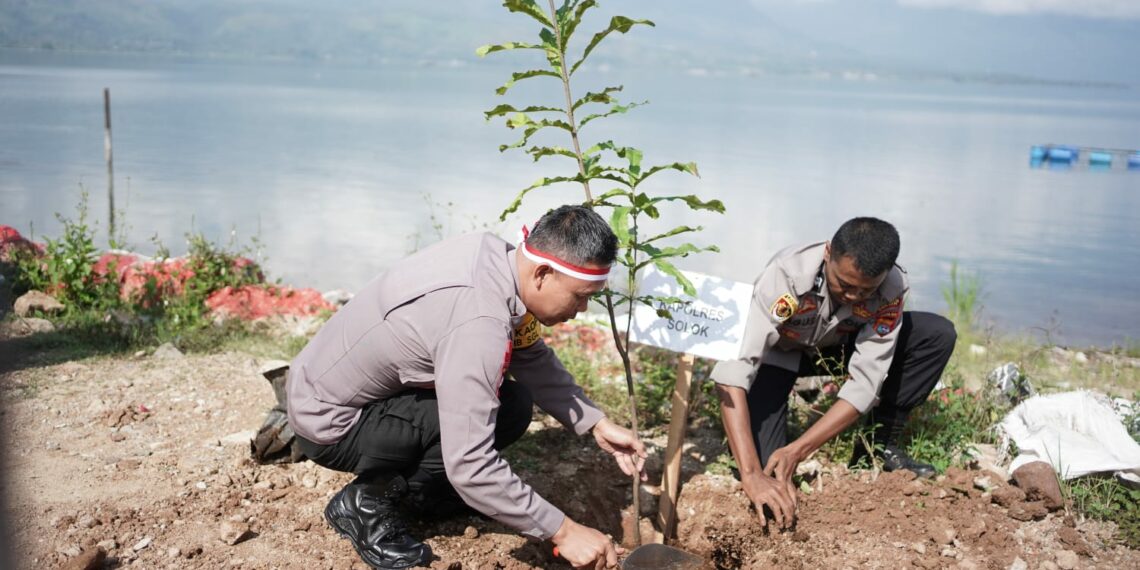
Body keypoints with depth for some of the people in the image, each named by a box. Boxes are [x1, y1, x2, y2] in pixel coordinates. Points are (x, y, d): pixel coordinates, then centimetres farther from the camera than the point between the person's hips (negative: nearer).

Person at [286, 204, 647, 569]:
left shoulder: (498, 258, -9)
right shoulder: (477, 323, -35)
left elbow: (535, 361, 5)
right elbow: (469, 466, -34)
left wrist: (598, 425, -3)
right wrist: (562, 531, -26)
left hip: (365, 388, 8)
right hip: (329, 421, -8)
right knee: (507, 409, -21)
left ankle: (419, 483, 14)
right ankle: (366, 501, -7)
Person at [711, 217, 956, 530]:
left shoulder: (891, 289, -28)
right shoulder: (785, 275, -39)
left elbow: (864, 383, -28)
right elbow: (732, 372, -45)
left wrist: (797, 450, -37)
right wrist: (751, 475, -53)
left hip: (839, 345, 3)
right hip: (779, 351, -3)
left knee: (939, 335, -18)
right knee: (765, 464, -25)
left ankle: (879, 446, -4)